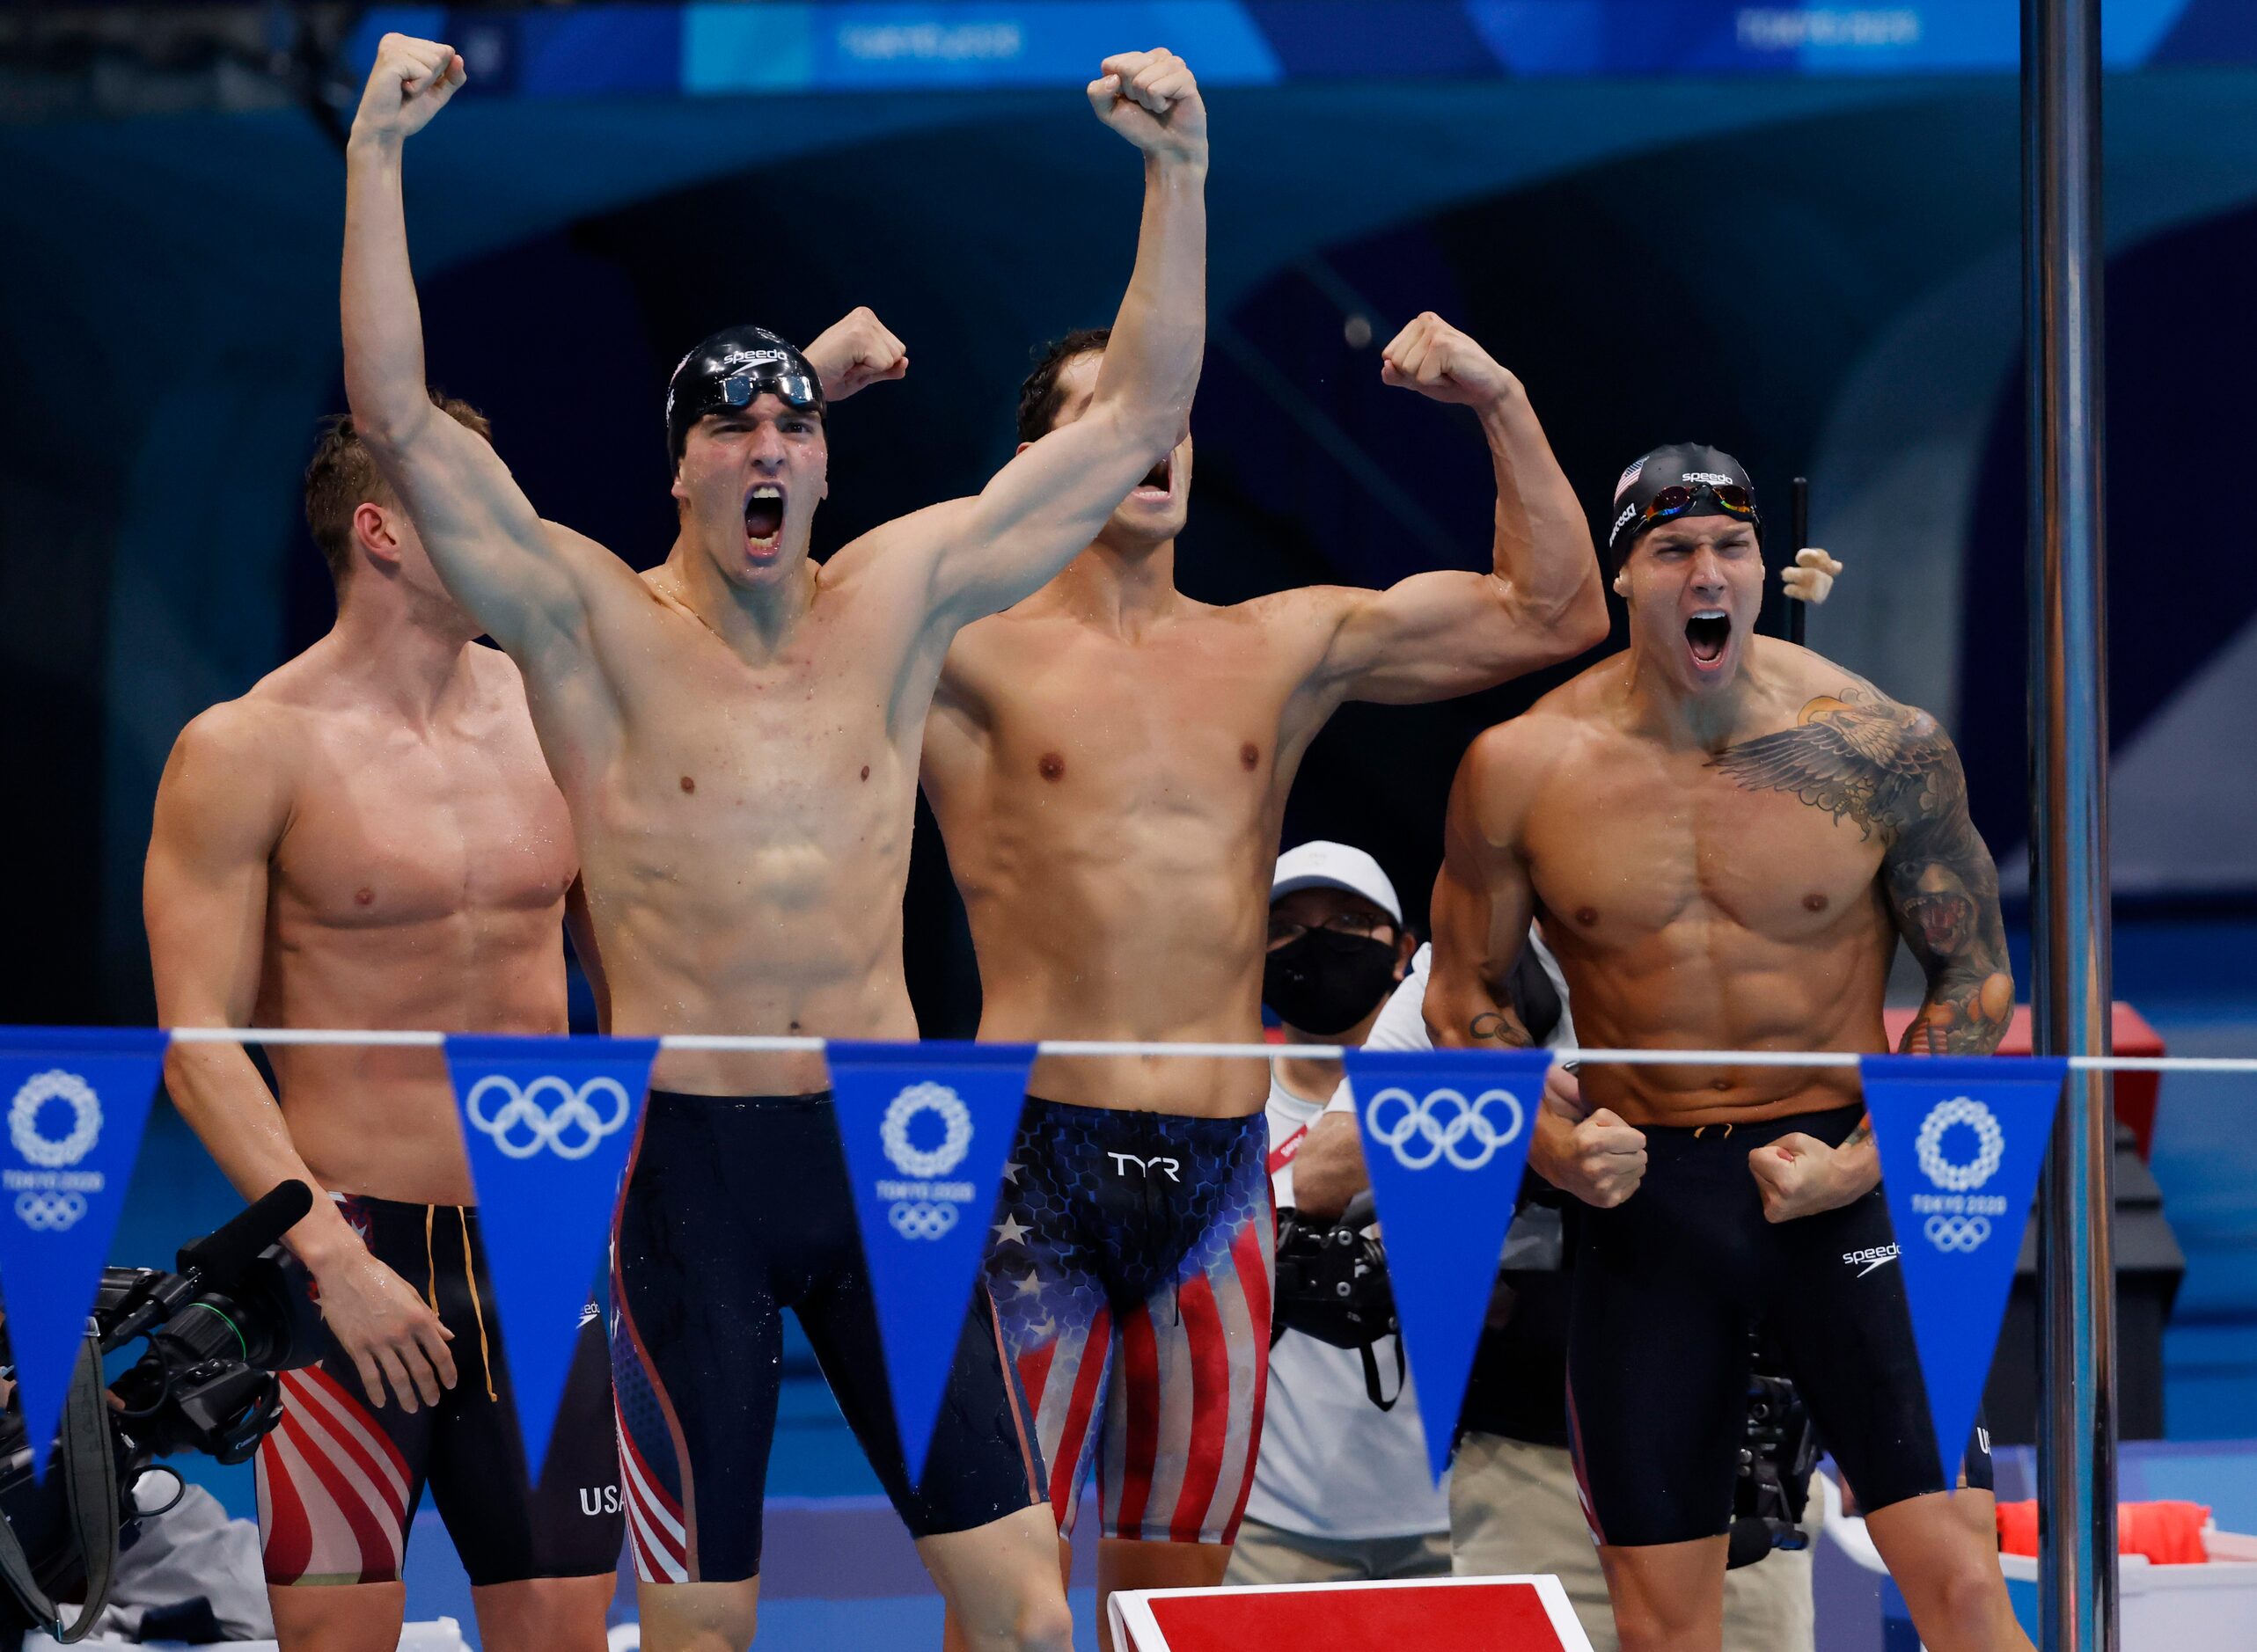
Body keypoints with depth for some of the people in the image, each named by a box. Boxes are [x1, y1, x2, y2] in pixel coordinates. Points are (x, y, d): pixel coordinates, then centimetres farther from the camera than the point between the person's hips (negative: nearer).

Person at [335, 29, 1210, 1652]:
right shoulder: (599, 632, -3)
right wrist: (378, 151, -20)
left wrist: (1180, 173, 2)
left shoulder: (898, 601, 7)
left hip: (887, 1148, 3)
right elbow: (400, 420, -14)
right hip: (694, 1160, -3)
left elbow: (1140, 416, 9)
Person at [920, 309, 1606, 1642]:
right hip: (1041, 1162, -4)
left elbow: (1555, 613, 16)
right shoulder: (975, 656, 1)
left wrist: (1502, 404, 6)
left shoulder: (1282, 652, 13)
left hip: (1220, 1179, 4)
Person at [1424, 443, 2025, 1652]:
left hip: (1846, 1178, -2)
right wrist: (1553, 1143, -7)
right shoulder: (1524, 768, -2)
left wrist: (1863, 1163, -9)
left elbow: (1976, 977, 4)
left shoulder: (1879, 748, -6)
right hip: (1642, 1195, 2)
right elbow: (1463, 991, 11)